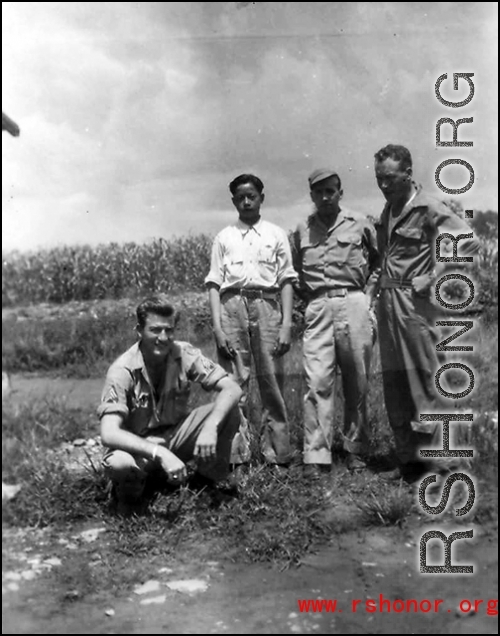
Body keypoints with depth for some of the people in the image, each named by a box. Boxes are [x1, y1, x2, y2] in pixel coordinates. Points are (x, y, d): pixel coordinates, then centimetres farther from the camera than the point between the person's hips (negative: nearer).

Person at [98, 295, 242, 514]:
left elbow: (232, 389, -19)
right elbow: (109, 434, -32)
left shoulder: (184, 354, -13)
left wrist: (210, 426, -37)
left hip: (176, 435, 3)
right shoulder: (122, 370, -22)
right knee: (118, 464, -38)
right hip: (140, 446, -3)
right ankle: (131, 493, 0)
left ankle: (208, 480, 2)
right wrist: (159, 453, -45)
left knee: (229, 412, -21)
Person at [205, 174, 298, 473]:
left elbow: (287, 281, 8)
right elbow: (214, 283, 8)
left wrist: (286, 325, -2)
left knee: (272, 381, -2)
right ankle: (238, 457, 4)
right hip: (232, 305, 1)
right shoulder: (224, 237, 15)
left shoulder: (276, 234, 13)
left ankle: (278, 456, 5)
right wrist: (217, 327, -3)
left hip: (267, 304, 0)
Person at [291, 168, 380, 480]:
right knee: (317, 382, -8)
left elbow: (378, 260, 14)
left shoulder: (360, 223, 6)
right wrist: (306, 297, 8)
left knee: (357, 382, 5)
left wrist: (369, 295, 4)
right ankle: (316, 457, -5)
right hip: (318, 308, 1)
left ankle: (356, 449, 19)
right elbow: (296, 271, 20)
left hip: (353, 304, -1)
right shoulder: (301, 230, 11)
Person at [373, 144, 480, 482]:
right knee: (394, 384, 9)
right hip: (387, 302, 8)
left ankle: (437, 459, 4)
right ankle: (409, 459, 18)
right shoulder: (388, 210, 16)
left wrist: (432, 277, -14)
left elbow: (469, 242, -14)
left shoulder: (428, 208, -7)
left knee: (424, 381, -5)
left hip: (414, 303, -8)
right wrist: (379, 284, 11)